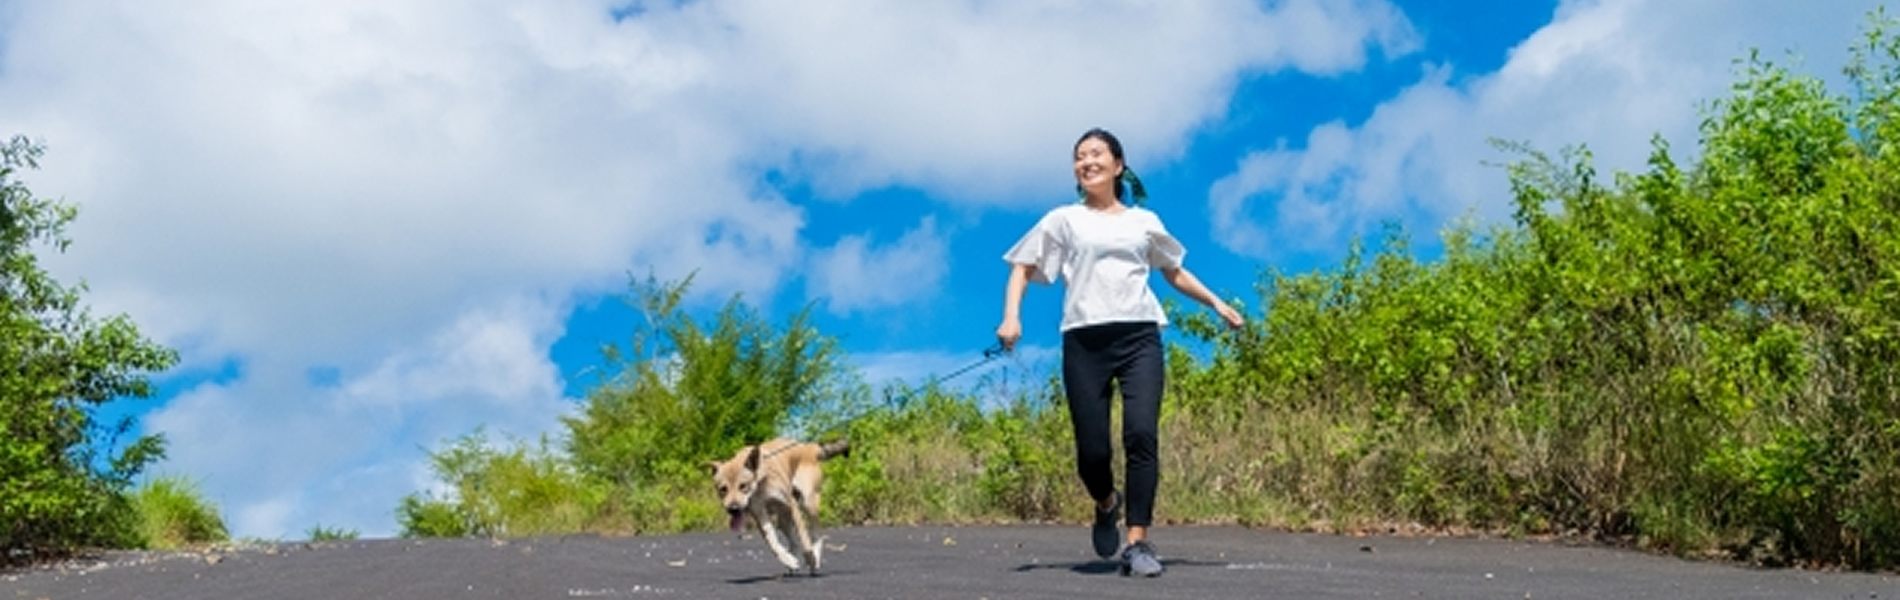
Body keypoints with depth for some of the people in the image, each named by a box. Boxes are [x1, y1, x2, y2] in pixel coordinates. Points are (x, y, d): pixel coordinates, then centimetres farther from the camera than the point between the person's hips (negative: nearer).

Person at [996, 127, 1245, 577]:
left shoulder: (1144, 222, 18)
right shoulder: (1063, 220, 12)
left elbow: (1174, 272, 31)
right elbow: (1022, 268, 10)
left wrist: (1217, 304, 25)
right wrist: (1011, 317, -7)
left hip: (1139, 336, 1)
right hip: (1085, 340, -1)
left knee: (1141, 434, -18)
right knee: (1092, 448, -7)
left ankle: (1138, 543, -17)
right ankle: (1107, 506, 28)